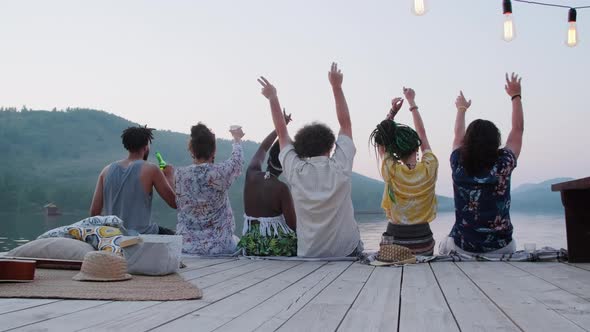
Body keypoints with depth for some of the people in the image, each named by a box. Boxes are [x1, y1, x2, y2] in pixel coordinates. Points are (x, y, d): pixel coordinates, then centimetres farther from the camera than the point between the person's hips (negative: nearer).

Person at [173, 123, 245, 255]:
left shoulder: (178, 174, -8)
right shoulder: (221, 172, -15)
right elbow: (238, 159, 6)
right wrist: (237, 138, 29)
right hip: (219, 247, -3)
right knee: (237, 241, 30)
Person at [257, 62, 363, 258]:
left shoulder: (295, 172, -9)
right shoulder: (341, 167, -11)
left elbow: (281, 132, 5)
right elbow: (345, 123, 1)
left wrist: (272, 98, 15)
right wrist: (336, 86, 8)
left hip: (309, 255, 1)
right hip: (347, 252, -1)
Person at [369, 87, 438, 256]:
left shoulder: (391, 171, -9)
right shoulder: (429, 168, -8)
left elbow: (381, 138, 9)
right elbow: (422, 134, 9)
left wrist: (392, 111, 14)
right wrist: (412, 102, 18)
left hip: (393, 239, 0)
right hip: (423, 240, 1)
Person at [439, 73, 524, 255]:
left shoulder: (458, 165, -9)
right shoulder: (503, 164, -13)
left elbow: (458, 136, 12)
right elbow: (518, 130, 4)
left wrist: (461, 109, 30)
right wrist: (516, 96, 15)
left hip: (462, 248, 1)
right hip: (501, 249, -1)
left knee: (445, 245, 31)